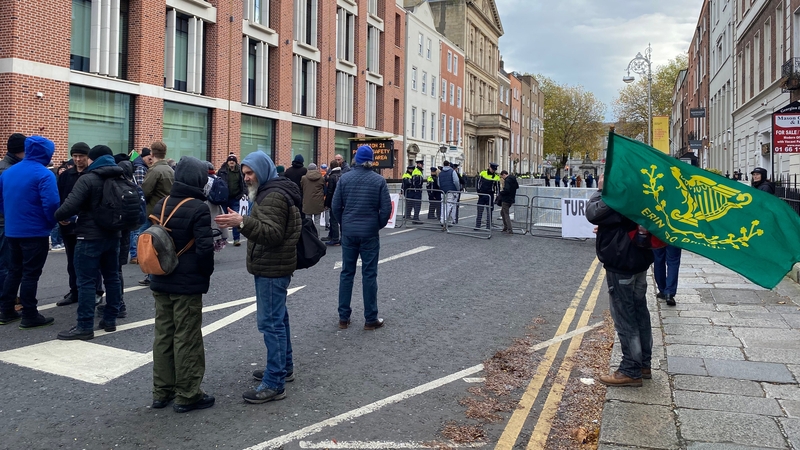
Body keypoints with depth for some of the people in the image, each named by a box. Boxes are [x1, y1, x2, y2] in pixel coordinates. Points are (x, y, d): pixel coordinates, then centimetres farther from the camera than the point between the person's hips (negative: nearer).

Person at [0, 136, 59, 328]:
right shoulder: (44, 174, -15)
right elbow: (51, 204, -21)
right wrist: (52, 223, -5)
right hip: (35, 232, -7)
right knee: (31, 274, -1)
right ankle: (30, 316, 5)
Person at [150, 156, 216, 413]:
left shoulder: (161, 205, 6)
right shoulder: (198, 208, -17)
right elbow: (204, 248, -22)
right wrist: (206, 272, -5)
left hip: (160, 282, 7)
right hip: (187, 284, -7)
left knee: (163, 336, 14)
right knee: (187, 340, 2)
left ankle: (161, 392, 24)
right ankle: (187, 396, 11)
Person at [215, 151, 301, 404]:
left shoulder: (273, 196, -17)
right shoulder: (272, 192, 18)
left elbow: (272, 233, -29)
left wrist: (243, 222, -37)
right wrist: (242, 222, 18)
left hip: (272, 269, -12)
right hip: (273, 267, 12)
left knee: (271, 321, -11)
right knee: (278, 317, 19)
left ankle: (274, 384, -8)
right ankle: (284, 367, 32)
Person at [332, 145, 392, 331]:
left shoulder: (345, 178, -1)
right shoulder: (379, 180, -6)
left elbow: (335, 206, -2)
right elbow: (386, 209, -8)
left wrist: (344, 223, 13)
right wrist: (379, 225, 9)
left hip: (348, 233, 2)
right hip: (370, 234, -2)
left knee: (346, 273, 11)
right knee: (369, 275, 4)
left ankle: (343, 317, 15)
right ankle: (371, 319, 10)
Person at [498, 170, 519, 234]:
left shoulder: (507, 180, -18)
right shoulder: (513, 179, 11)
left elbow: (506, 190, -28)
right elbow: (517, 186, 25)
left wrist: (501, 192, -12)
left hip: (506, 199, -10)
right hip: (511, 199, 10)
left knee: (506, 214, -3)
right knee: (502, 212, 21)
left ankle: (510, 230, -4)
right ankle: (505, 228, 24)